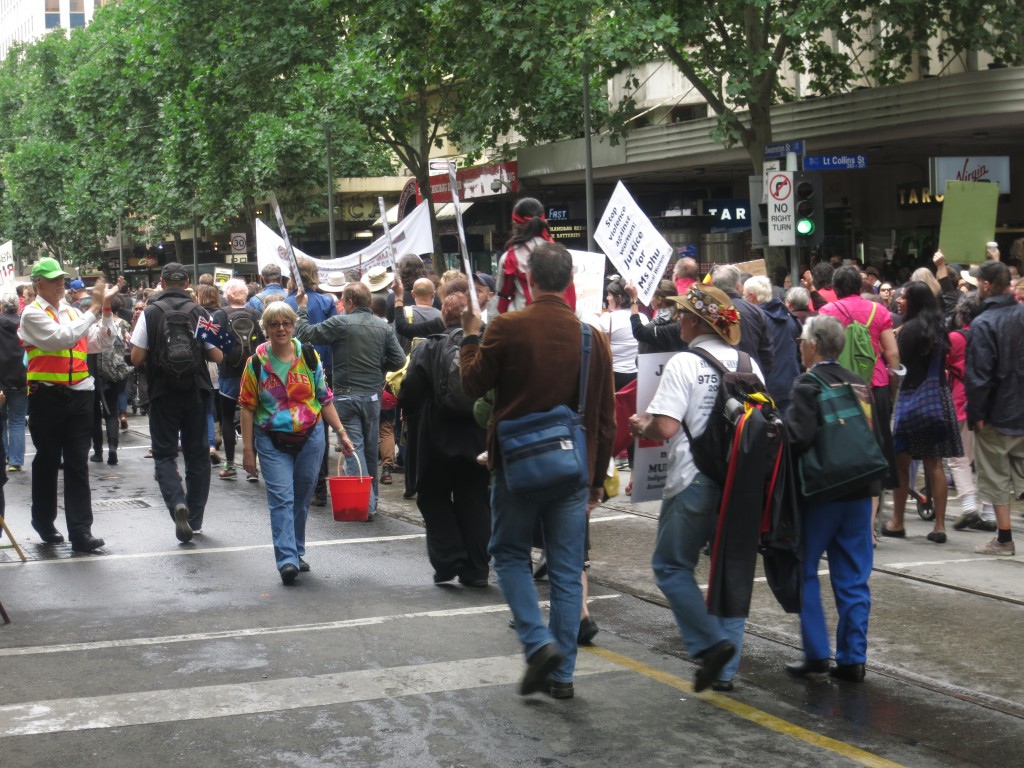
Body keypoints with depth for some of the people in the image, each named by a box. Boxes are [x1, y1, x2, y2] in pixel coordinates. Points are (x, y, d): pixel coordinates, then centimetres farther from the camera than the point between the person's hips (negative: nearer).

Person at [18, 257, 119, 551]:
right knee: (47, 461, 9)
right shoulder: (32, 314, -5)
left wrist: (105, 309, -3)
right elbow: (64, 338, -20)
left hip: (78, 395, 4)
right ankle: (44, 522, 27)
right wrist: (94, 308, -19)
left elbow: (102, 342, 8)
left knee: (78, 464, 1)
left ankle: (80, 531, 0)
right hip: (47, 397, -4)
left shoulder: (72, 312, 13)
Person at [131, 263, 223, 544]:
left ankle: (177, 503, -21)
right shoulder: (200, 313, -2)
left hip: (163, 393, -1)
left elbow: (137, 358, -8)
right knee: (197, 454, 12)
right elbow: (217, 356, -3)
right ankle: (195, 520, 15)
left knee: (164, 453, 6)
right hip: (197, 393, 2)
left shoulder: (150, 313, -6)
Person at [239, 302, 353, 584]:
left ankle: (296, 552, 25)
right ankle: (287, 560, -17)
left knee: (302, 498, 10)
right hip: (272, 442, -2)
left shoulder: (309, 357, 2)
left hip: (310, 437, 2)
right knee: (281, 498, -12)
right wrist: (247, 450, -4)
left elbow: (325, 399, 9)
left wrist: (341, 433, 4)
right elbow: (247, 407, 0)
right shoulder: (256, 362, -3)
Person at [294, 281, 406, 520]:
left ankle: (366, 503, -10)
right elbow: (398, 360, 1)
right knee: (371, 448, 15)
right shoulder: (384, 327, 2)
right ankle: (371, 499, 26)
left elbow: (305, 334, -10)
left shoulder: (340, 323, -12)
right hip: (373, 395, 5)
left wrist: (302, 308, 5)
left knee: (353, 448, -3)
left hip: (346, 395, -5)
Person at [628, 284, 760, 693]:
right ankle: (725, 669, 13)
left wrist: (641, 426, 3)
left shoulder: (684, 364, -10)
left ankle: (711, 643, -4)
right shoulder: (748, 363, 7)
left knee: (671, 566, 10)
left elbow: (666, 428, -17)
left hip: (695, 482, -5)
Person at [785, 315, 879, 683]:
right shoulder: (858, 383, 7)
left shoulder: (807, 384, -13)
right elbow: (874, 436, 10)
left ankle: (816, 653, 7)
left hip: (819, 491, -6)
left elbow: (800, 436, -23)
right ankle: (853, 658, 12)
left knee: (805, 572, 8)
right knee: (853, 579, 9)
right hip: (859, 490, 6)